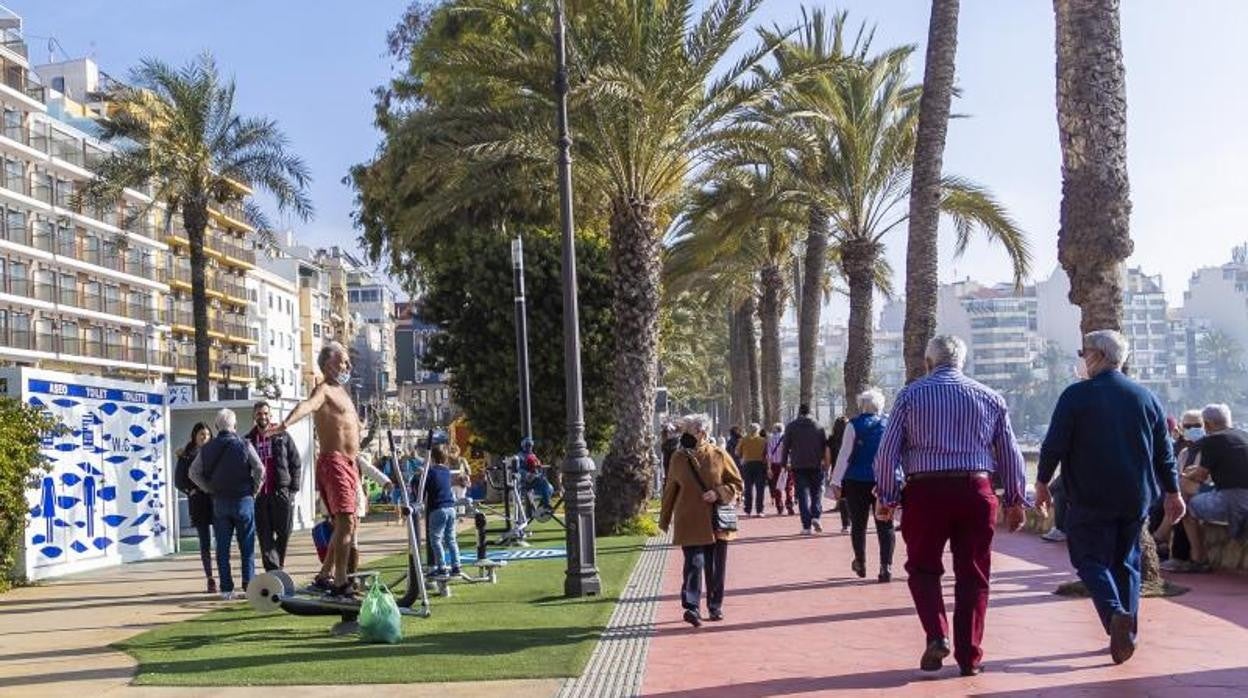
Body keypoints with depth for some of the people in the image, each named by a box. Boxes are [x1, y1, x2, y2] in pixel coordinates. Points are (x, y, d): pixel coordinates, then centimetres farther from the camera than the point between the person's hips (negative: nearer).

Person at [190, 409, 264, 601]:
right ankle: (249, 585, 2)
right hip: (243, 499, -2)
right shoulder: (244, 446, -7)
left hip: (219, 501, 2)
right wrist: (254, 490, 1)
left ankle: (226, 588, 5)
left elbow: (194, 473, 1)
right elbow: (260, 469, -12)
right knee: (247, 545, 4)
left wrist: (210, 490, 6)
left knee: (222, 546, 6)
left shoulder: (207, 448, 3)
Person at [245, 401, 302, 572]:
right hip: (259, 494, 1)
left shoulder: (282, 437, 8)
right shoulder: (248, 440, 11)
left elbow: (296, 464, 6)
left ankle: (277, 567, 19)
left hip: (282, 492, -1)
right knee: (265, 536, -3)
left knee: (284, 533, 1)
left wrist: (293, 489, -2)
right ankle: (273, 572, -5)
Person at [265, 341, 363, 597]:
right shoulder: (323, 389, -8)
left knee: (347, 523, 15)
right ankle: (340, 583, -21)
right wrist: (285, 423, -51)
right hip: (333, 462, -10)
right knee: (345, 522, -18)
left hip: (349, 463, 10)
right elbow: (307, 405, -32)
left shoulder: (342, 392, 20)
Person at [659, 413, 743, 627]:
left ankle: (715, 607, 22)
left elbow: (737, 483, 4)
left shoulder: (719, 455, -2)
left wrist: (718, 493, -15)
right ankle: (692, 607, -17)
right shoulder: (678, 458, 2)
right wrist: (665, 519, 15)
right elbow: (670, 490, 12)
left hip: (716, 522, 1)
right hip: (690, 523, 0)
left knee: (716, 568, 8)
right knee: (694, 563, -13)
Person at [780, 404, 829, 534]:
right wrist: (825, 462, 15)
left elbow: (785, 447, 1)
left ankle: (806, 526, -4)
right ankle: (815, 516, -13)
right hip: (816, 466, 1)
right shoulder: (818, 427, 7)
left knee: (803, 495, 1)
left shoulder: (791, 427, 4)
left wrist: (784, 463, 7)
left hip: (798, 466, -1)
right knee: (816, 492, 11)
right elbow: (825, 446, 8)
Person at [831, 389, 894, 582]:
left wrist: (836, 482, -5)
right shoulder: (890, 424, 3)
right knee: (885, 526, 2)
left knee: (858, 525, 13)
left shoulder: (854, 425, -5)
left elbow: (844, 455, -7)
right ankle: (886, 566, -9)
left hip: (858, 482, -1)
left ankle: (860, 564, 25)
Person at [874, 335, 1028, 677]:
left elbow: (888, 451, -1)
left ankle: (937, 635, -4)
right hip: (975, 491, 2)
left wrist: (885, 497, 7)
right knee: (972, 575, 10)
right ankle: (969, 656, 13)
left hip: (925, 491, -1)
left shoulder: (910, 395, 3)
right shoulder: (990, 398, 9)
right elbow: (1010, 454, 11)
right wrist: (1015, 501, 20)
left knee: (923, 568, 14)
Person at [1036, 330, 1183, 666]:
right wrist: (1172, 492, 17)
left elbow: (1054, 445, -10)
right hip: (1135, 499, 5)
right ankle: (1126, 632, 16)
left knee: (1091, 559, 3)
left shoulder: (1076, 396, -9)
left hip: (1090, 499, -5)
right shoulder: (1146, 397, 6)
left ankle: (1115, 613, -21)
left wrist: (1042, 483, 3)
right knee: (1126, 562, 15)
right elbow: (1164, 452, 9)